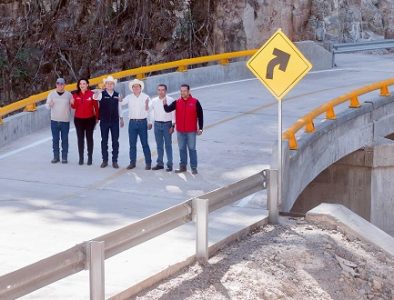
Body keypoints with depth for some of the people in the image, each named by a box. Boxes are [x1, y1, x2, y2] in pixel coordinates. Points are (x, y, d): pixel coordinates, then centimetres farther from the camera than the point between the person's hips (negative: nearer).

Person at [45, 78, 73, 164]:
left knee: (65, 139, 2)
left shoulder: (69, 94, 1)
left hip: (65, 121, -1)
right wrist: (49, 104, -18)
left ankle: (64, 157, 9)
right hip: (54, 120, 1)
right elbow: (47, 106, 4)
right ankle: (56, 156, 14)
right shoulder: (52, 94, 4)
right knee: (55, 139, 6)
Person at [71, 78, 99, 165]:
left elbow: (96, 106, -4)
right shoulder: (76, 94, -1)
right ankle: (81, 158, 12)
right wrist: (72, 103, -17)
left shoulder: (91, 94, -9)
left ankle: (90, 158, 13)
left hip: (90, 119, -2)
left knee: (89, 138, 7)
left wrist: (97, 117, -3)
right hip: (78, 119, 3)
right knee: (80, 138, 7)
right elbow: (74, 107, 4)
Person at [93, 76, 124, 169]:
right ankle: (105, 160, 13)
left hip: (115, 121, 2)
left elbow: (119, 107, 13)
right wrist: (99, 90, -43)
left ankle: (114, 161, 8)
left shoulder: (117, 95, 6)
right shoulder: (102, 94, -3)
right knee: (104, 141, 5)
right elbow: (94, 97, -25)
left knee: (115, 141, 2)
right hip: (104, 121, -1)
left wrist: (121, 118, 14)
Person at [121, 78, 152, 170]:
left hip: (142, 122, -2)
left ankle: (148, 163, 6)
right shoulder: (129, 97, 6)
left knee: (145, 143, 1)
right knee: (132, 144, 5)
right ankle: (132, 162, 12)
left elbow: (149, 110, 3)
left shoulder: (146, 97, 1)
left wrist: (149, 122, 2)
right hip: (132, 122, 2)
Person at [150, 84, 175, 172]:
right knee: (159, 145, 9)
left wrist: (173, 125, -8)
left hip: (167, 124, -4)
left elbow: (173, 114, -4)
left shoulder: (170, 100, -4)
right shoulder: (154, 101, 7)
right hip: (157, 124, 4)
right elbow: (152, 112, 12)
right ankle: (160, 163, 16)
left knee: (168, 145, -3)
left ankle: (169, 164, 0)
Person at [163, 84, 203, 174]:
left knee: (192, 149, 1)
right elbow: (168, 109, -7)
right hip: (180, 131, 3)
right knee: (182, 149, 11)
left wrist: (200, 128, -4)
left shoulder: (195, 102, -5)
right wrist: (165, 105, -29)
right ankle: (183, 166, 21)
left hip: (191, 131, -3)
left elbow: (200, 115, -2)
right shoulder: (177, 102, 3)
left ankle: (194, 167, 7)